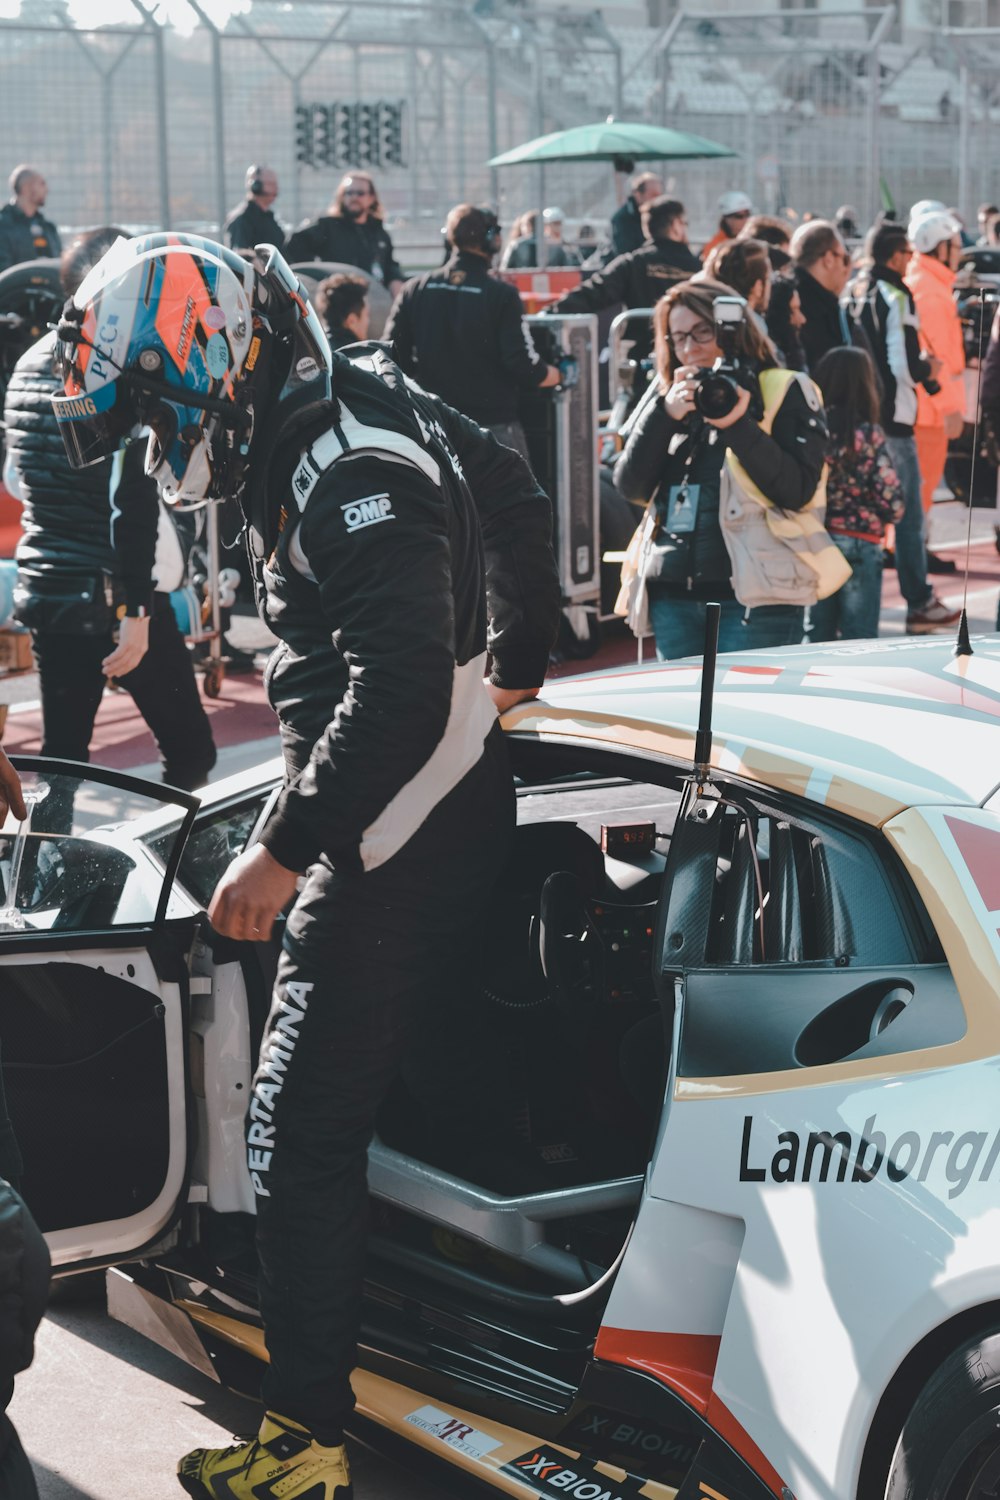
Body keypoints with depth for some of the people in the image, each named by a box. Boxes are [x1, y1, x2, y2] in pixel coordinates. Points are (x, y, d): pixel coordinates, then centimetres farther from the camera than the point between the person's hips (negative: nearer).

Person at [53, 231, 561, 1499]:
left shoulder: (350, 472, -22)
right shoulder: (360, 402, 9)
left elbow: (399, 690, -30)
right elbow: (513, 501, 25)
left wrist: (284, 849, -27)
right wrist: (513, 670, 35)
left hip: (394, 853, -10)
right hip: (457, 814, 10)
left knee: (299, 1133, -8)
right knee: (428, 1074, 20)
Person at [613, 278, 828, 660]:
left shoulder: (785, 392, 1)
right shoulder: (666, 396, 14)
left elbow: (798, 490, -11)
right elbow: (631, 486, 4)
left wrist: (737, 425, -18)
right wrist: (665, 414, -9)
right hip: (673, 595, 5)